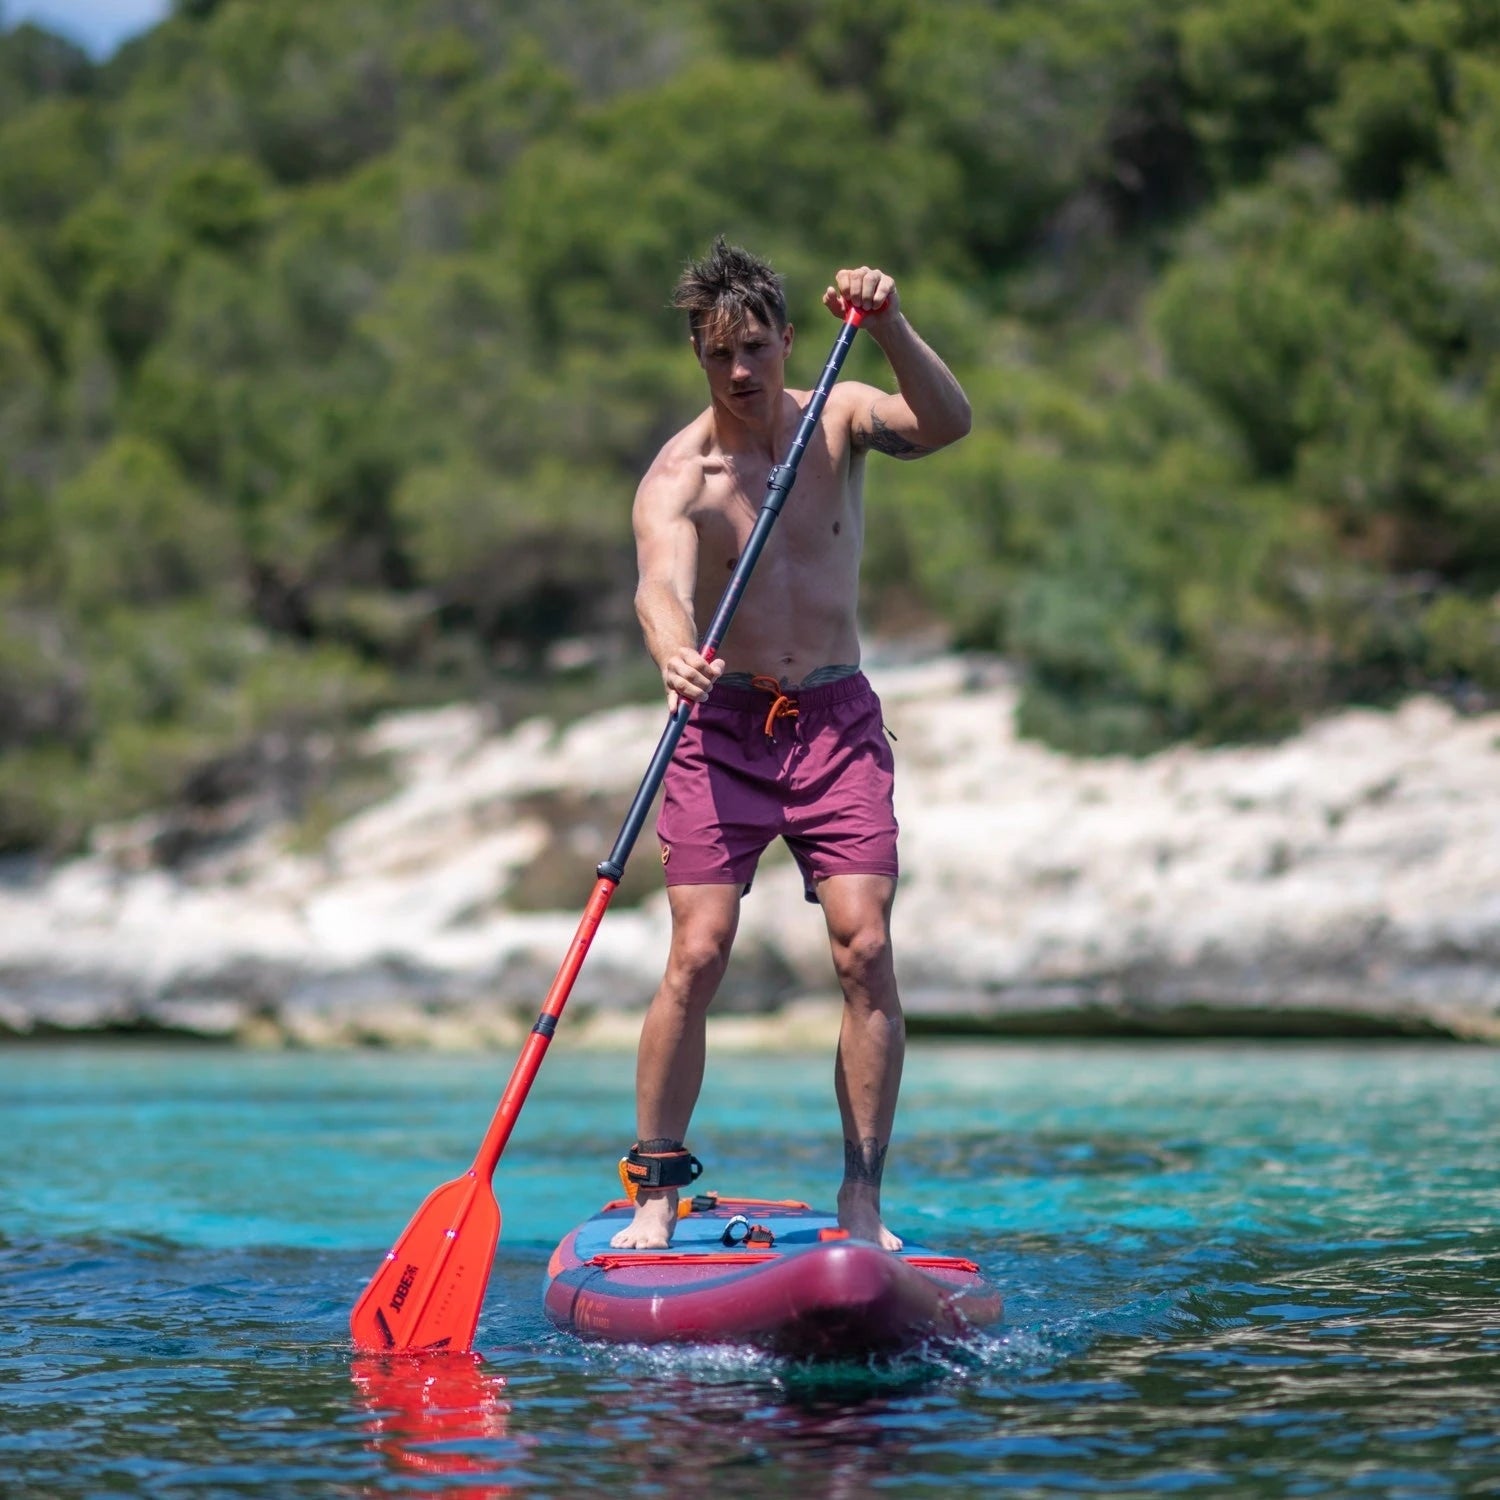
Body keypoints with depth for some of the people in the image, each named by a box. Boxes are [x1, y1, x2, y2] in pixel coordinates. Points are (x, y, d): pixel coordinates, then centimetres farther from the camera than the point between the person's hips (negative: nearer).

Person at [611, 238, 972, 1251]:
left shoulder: (838, 419, 0)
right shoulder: (678, 475, -10)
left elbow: (946, 424, -19)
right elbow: (661, 582, -30)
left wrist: (889, 327, -34)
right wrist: (675, 656, -51)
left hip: (837, 719, 2)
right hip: (722, 725, -2)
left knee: (865, 947, -10)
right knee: (699, 953, -11)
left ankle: (863, 1204, -4)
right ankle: (655, 1193, 2)